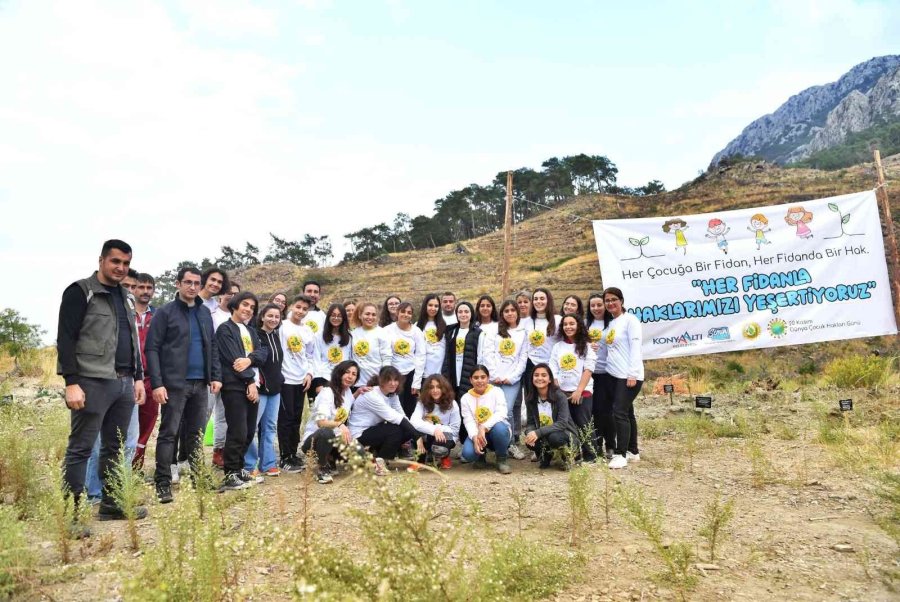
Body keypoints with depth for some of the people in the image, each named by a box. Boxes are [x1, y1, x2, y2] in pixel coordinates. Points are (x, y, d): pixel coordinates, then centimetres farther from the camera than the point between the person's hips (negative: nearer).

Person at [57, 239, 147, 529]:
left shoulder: (123, 297, 18)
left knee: (115, 448, 13)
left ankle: (111, 505, 22)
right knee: (80, 449, -1)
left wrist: (138, 377, 15)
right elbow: (65, 340, -11)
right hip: (93, 383, -7)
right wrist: (72, 383, -17)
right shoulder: (80, 292, -5)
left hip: (124, 383, 8)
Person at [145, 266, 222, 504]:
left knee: (196, 434, 11)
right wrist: (157, 383, -15)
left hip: (200, 383, 5)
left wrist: (216, 376, 7)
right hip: (174, 383, -5)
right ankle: (163, 483, 4)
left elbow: (213, 347, 17)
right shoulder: (165, 312, -3)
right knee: (169, 433, -2)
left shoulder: (205, 313, 13)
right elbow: (152, 349, -7)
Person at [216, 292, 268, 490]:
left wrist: (249, 359, -14)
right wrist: (250, 381, -12)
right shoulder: (225, 329, -1)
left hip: (252, 386, 7)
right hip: (234, 386, -7)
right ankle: (230, 476, -5)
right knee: (238, 432, -11)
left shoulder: (252, 331, 22)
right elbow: (233, 359, -10)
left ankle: (238, 470, 20)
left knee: (249, 431, 9)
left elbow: (263, 353, 7)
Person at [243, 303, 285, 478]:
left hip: (275, 387, 7)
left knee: (270, 426, 11)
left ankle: (268, 464, 18)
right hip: (260, 387, -7)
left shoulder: (276, 336, 14)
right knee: (252, 426, -4)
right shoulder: (254, 335, -9)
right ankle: (249, 465, 6)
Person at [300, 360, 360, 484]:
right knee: (326, 433, -41)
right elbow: (321, 422, -31)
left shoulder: (348, 392, 4)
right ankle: (321, 468, -15)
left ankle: (330, 460, 9)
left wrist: (357, 393, 12)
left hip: (332, 440, 7)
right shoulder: (327, 393, -18)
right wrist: (340, 425, -49)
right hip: (313, 439, -6)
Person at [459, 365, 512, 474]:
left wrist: (484, 428, -34)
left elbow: (501, 414, -20)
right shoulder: (466, 398, 1)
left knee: (499, 427, -38)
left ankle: (502, 459, -9)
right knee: (468, 453, -29)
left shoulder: (496, 392, -5)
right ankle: (481, 456, 11)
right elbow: (468, 421, -10)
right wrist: (475, 437, -30)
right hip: (477, 433, 1)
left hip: (494, 430, -1)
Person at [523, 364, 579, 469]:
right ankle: (545, 455, 7)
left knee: (554, 437, -37)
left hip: (565, 433, -4)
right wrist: (530, 433, -29)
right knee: (530, 442, -28)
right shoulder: (530, 399, -5)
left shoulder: (559, 396, -19)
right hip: (544, 435, 4)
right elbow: (530, 423, -3)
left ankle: (566, 454, -2)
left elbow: (562, 423, -26)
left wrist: (538, 432, -36)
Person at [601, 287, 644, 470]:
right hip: (613, 375, 7)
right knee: (627, 412, 13)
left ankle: (621, 454, -5)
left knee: (619, 412, -11)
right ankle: (633, 451, 21)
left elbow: (635, 347, -13)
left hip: (629, 376, -7)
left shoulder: (629, 320, -7)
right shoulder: (609, 323, 14)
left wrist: (632, 374, -19)